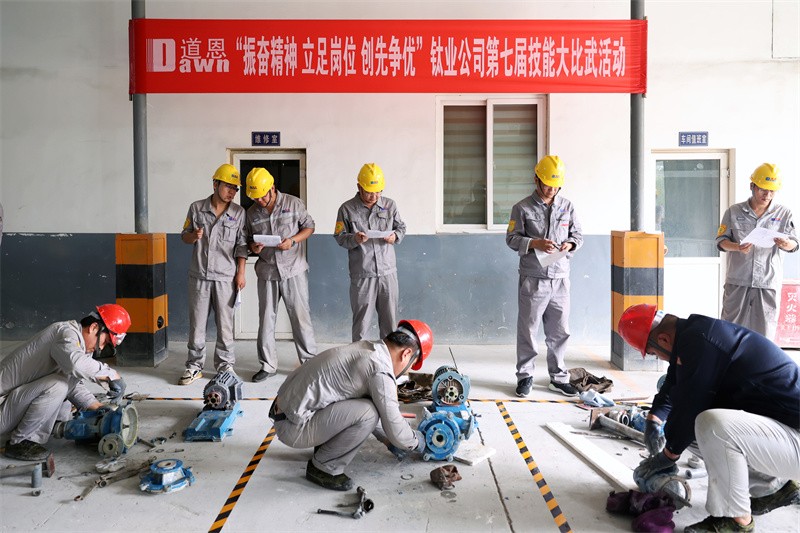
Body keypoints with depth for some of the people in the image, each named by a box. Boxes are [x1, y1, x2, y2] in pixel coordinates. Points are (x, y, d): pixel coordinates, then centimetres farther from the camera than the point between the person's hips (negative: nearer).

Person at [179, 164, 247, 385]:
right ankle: (194, 366, 18)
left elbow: (241, 245, 4)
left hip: (226, 277, -1)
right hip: (199, 275, 1)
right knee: (196, 322, 6)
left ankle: (225, 365, 16)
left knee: (225, 323, 3)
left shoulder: (238, 213, 2)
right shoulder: (196, 208, 4)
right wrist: (194, 235, -12)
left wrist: (241, 273, -2)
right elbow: (184, 236, 12)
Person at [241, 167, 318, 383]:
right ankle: (268, 365, 18)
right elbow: (247, 240, 15)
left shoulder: (293, 203, -3)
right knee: (266, 319, 7)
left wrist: (292, 240, -13)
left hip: (294, 270, -3)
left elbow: (309, 226, 4)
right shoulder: (251, 213, 6)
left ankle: (309, 361, 11)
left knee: (300, 316, -1)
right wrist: (253, 246, -9)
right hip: (266, 272, 3)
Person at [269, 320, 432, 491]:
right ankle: (323, 467, -4)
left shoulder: (364, 348, 9)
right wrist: (416, 441, 7)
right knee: (367, 413, -21)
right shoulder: (380, 370, -19)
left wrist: (388, 440, 28)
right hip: (294, 427, -9)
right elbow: (395, 430, -13)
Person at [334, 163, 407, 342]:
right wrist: (354, 239, -18)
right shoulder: (347, 209, -1)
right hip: (361, 275, -2)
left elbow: (401, 227, 15)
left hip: (388, 272, 2)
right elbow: (339, 236, 2)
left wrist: (395, 236, -8)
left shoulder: (390, 205, 5)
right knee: (361, 321, 5)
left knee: (390, 319, 10)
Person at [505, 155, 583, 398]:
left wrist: (570, 244, -7)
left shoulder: (567, 206, 10)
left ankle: (558, 377, 20)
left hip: (560, 278, 3)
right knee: (528, 329, 2)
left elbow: (578, 234, 16)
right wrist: (535, 243, -17)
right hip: (533, 279, -3)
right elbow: (512, 238, -2)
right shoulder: (522, 208, 1)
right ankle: (525, 376, 14)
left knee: (559, 331, 8)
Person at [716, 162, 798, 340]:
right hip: (737, 281, 0)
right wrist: (737, 247, -19)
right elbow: (721, 240, 3)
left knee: (764, 331, 4)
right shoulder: (734, 212, 4)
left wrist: (786, 244, -19)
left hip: (769, 282, 1)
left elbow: (794, 244, 5)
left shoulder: (784, 214, 6)